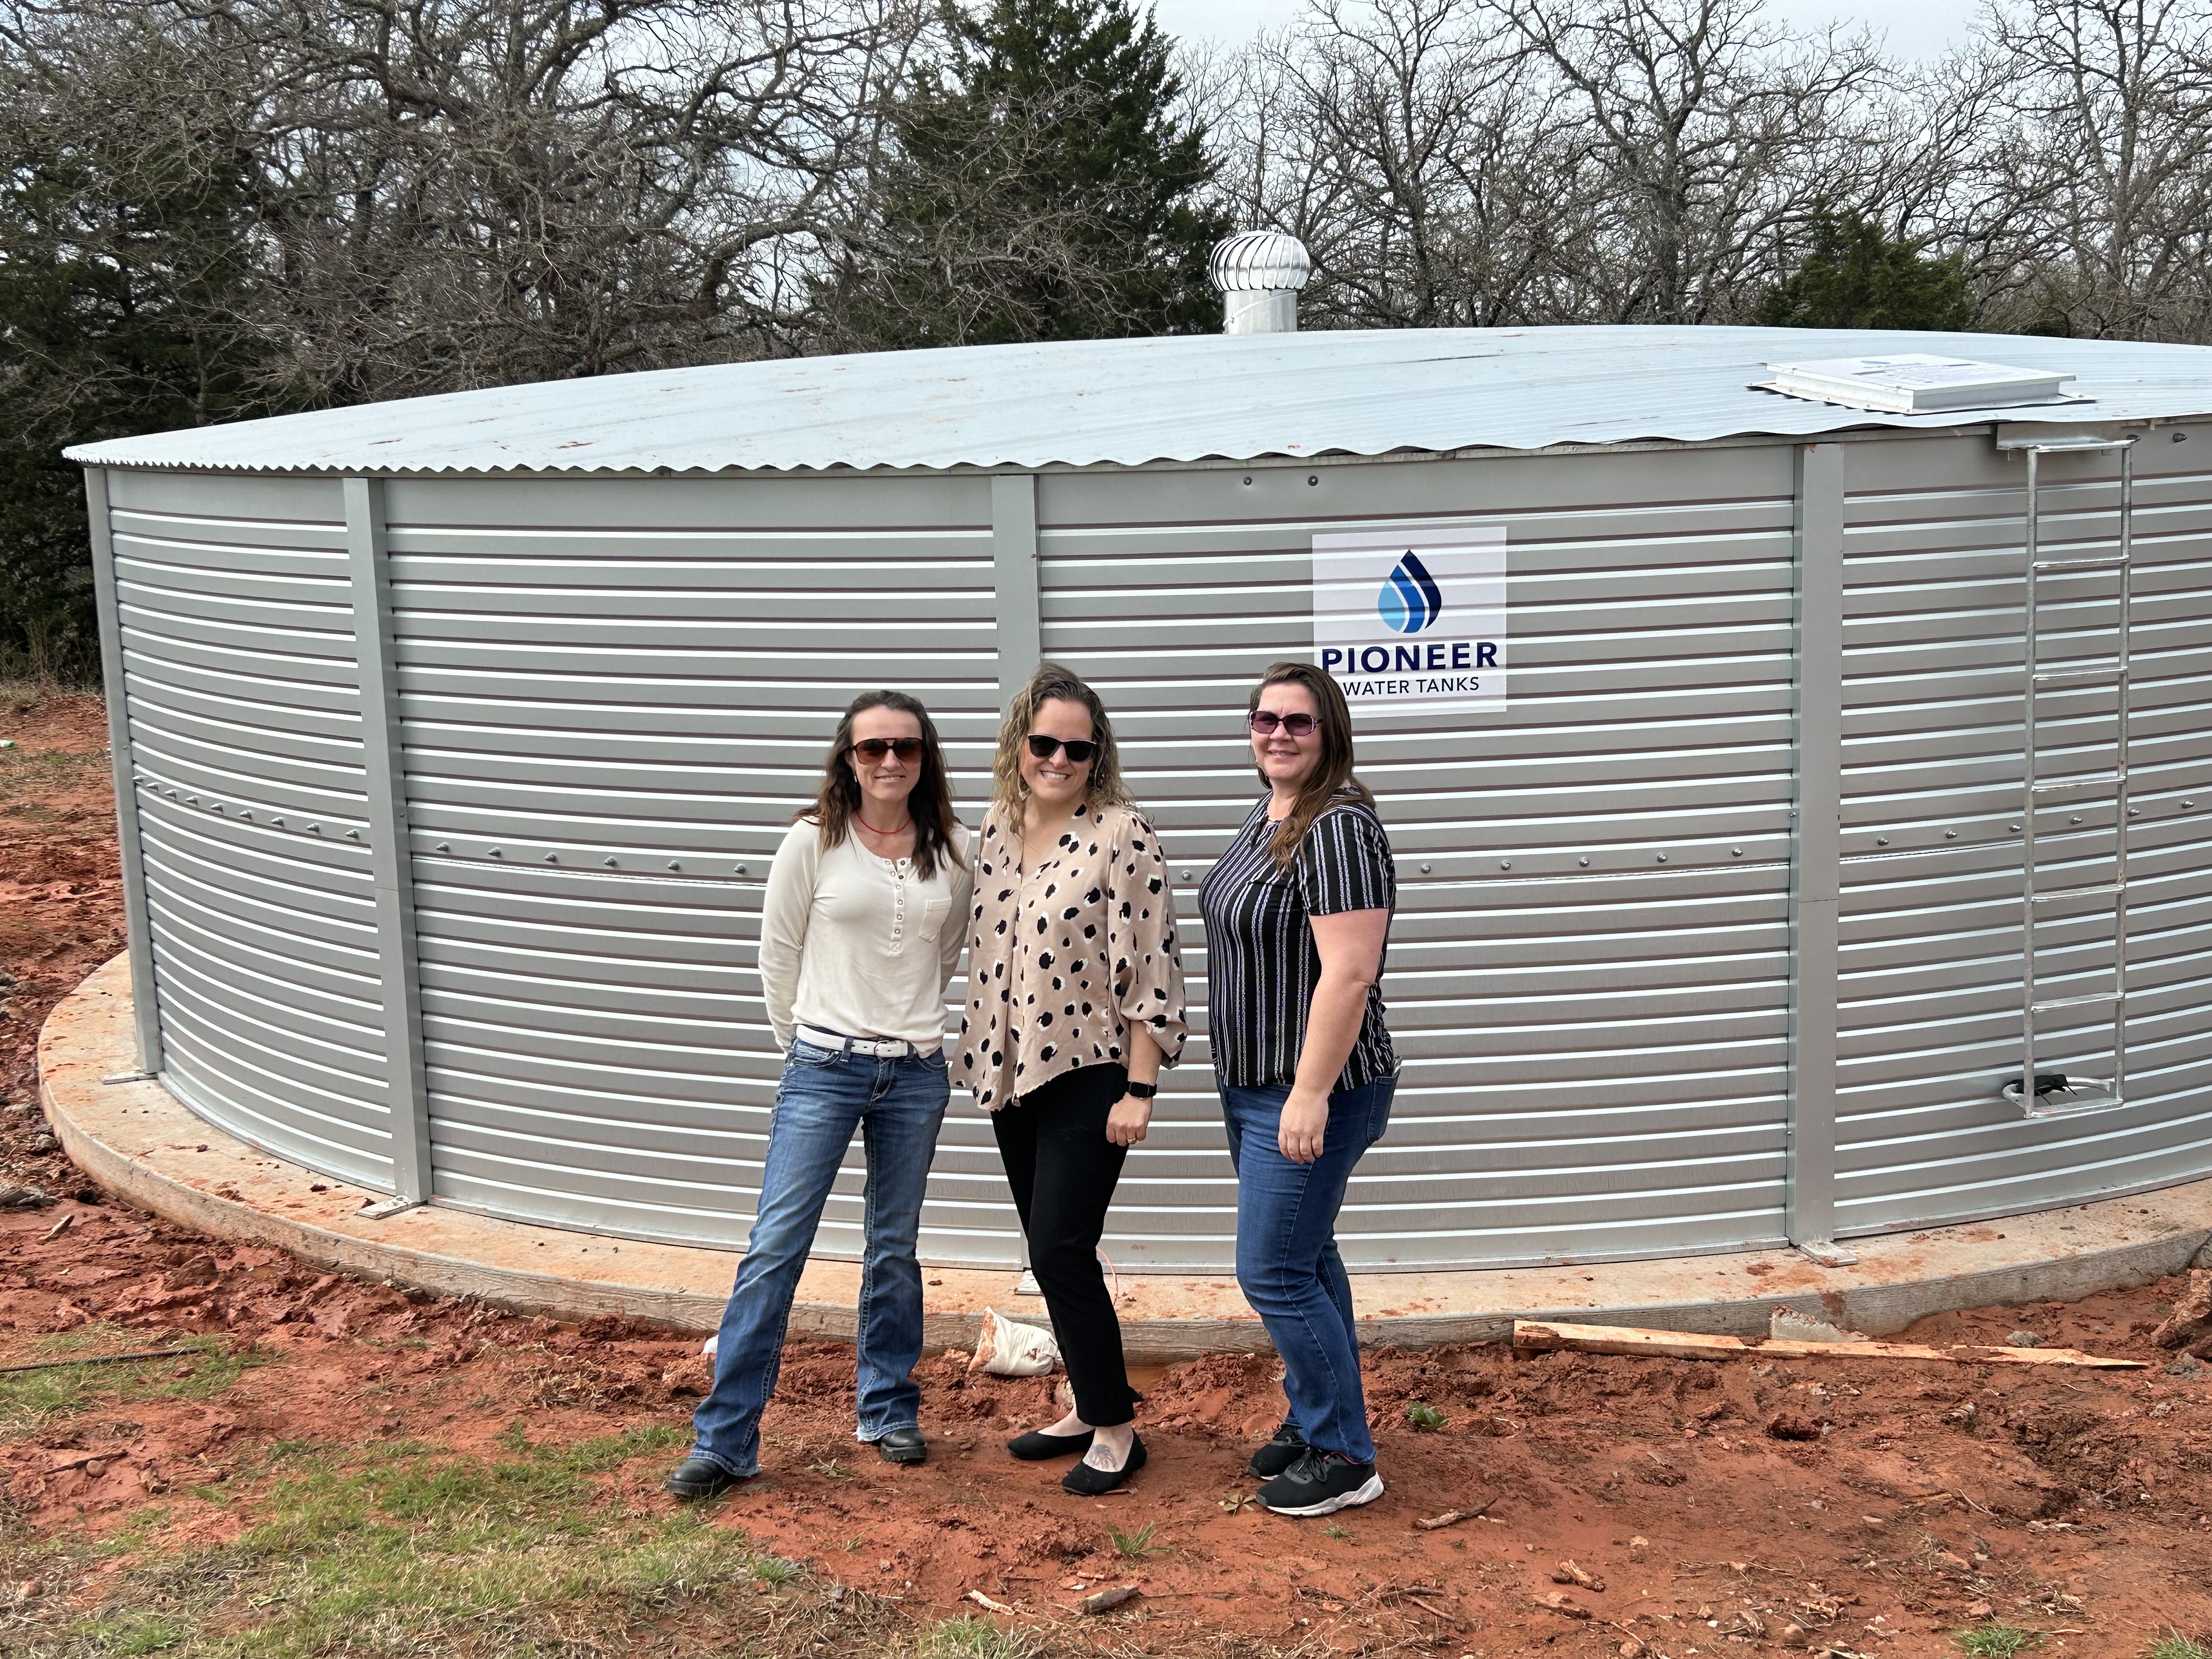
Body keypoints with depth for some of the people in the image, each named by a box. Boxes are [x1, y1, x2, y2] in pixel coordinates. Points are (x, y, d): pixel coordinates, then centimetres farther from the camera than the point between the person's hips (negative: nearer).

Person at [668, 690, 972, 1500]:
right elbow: (778, 954, 2)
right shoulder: (814, 842, -5)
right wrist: (805, 1044, 8)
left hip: (916, 1075, 3)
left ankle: (889, 1410, 28)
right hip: (824, 1069, -3)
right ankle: (725, 1439, -1)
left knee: (894, 1249, 13)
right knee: (776, 1245, -6)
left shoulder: (952, 853, 3)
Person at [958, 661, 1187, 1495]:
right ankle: (1088, 1409, 27)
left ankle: (1116, 1428, 7)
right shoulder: (994, 830, 7)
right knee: (1051, 1255, 13)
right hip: (1010, 1074, 7)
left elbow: (1153, 970, -14)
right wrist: (974, 1055, 16)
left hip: (1089, 1075, -7)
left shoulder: (1122, 836, -13)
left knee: (1061, 1254, -8)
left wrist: (1139, 1091, -16)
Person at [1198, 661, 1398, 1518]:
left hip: (1311, 1092, -10)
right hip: (1255, 1083, 10)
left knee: (1273, 1271, -5)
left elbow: (1349, 973, -26)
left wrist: (1310, 1095, -26)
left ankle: (1344, 1459, 7)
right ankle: (1316, 1421, 33)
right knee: (1304, 1256, 19)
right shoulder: (1268, 817, 10)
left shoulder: (1337, 827, -20)